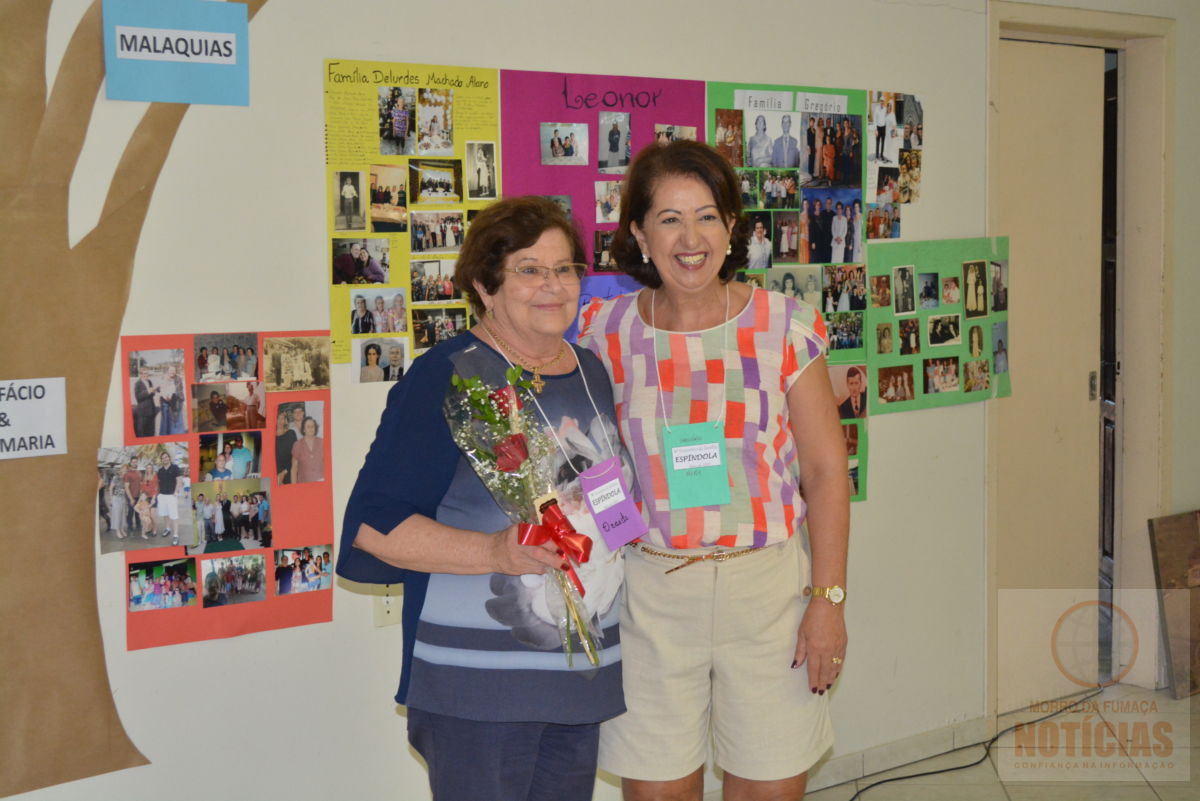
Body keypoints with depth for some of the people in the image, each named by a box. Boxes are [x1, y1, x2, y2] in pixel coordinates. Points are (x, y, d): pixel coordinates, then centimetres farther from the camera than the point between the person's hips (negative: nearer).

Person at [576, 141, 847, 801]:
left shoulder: (784, 325, -2)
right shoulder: (609, 331, 0)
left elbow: (826, 471, 0)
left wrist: (828, 598, -5)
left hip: (767, 584, 0)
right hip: (650, 590, 1)